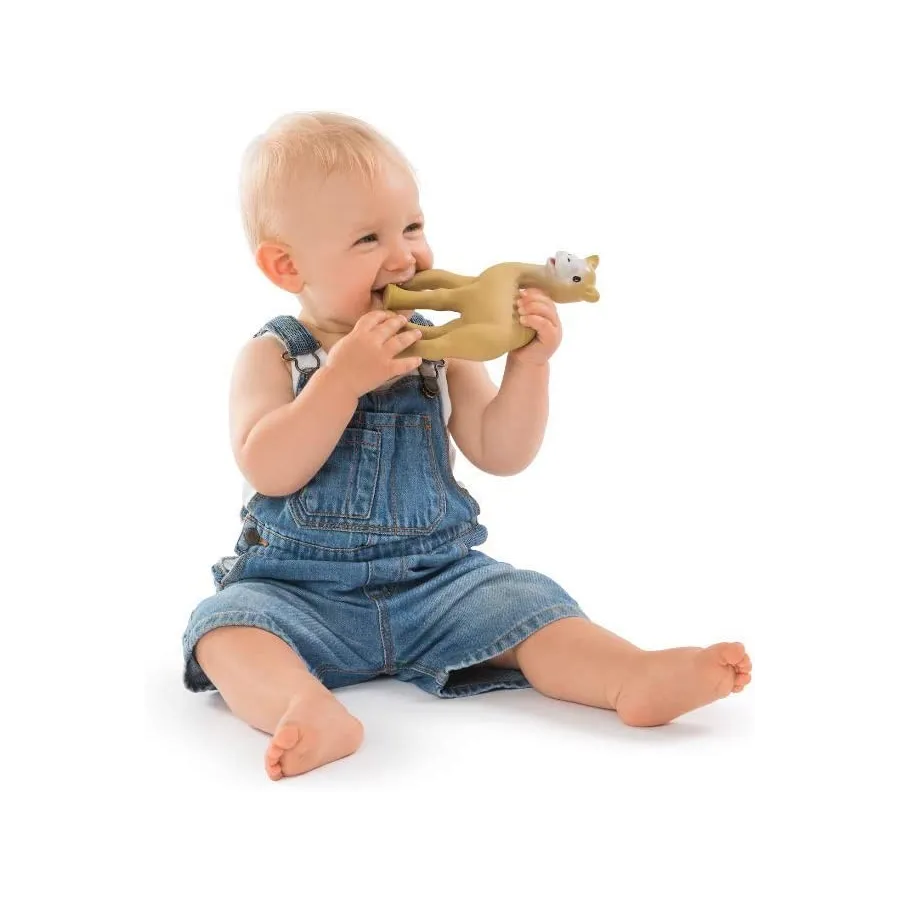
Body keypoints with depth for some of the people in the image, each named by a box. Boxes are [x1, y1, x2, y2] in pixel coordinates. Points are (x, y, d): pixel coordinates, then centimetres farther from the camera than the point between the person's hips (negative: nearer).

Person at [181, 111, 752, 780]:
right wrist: (344, 377, -26)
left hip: (437, 580, 2)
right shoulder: (272, 357, -1)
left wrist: (528, 363, -13)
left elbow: (501, 455, 0)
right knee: (226, 626, -29)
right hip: (297, 591, -2)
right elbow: (268, 471, -17)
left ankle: (634, 677, -38)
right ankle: (312, 712, -54)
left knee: (524, 603, -21)